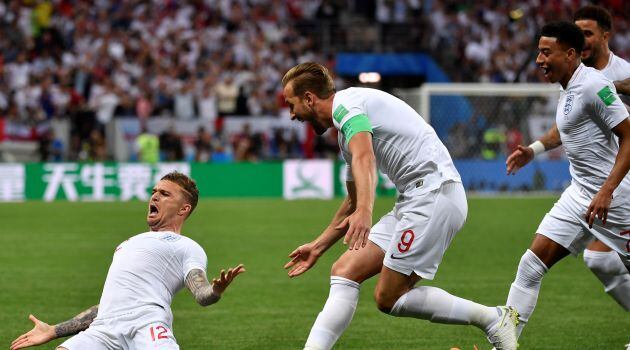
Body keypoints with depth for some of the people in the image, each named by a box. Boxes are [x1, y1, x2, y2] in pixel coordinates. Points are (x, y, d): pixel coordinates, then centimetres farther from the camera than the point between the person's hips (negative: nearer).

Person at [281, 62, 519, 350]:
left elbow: (364, 159, -27)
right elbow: (354, 202, 37)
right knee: (344, 271, 2)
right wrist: (318, 247, 41)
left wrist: (364, 212, -43)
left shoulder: (346, 103, -7)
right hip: (415, 199, 10)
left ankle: (493, 318, -1)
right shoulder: (346, 131, 25)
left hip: (434, 191, -10)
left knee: (389, 298, -9)